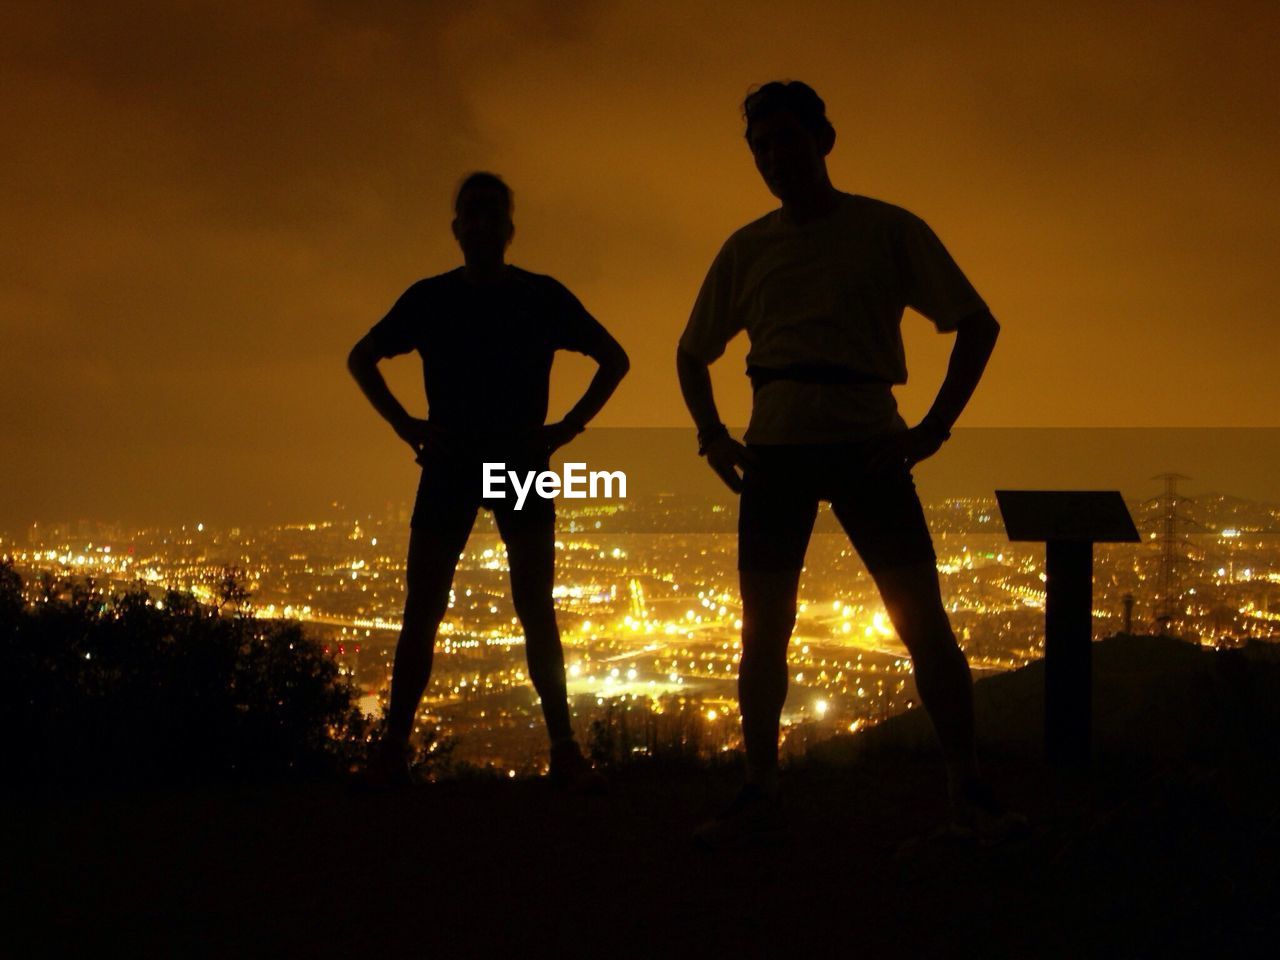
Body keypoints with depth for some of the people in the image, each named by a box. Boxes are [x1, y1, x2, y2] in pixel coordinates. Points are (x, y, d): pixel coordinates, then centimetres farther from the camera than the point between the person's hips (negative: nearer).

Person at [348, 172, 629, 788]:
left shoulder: (543, 296, 5)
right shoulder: (428, 298, 8)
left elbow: (614, 360, 12)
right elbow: (361, 357, 19)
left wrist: (569, 427, 1)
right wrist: (404, 424, 5)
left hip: (522, 461, -1)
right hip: (449, 464, 1)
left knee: (535, 609, -6)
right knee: (421, 609, -3)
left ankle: (564, 749, -4)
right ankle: (393, 749, -1)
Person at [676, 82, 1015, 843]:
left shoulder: (891, 231, 5)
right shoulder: (747, 249, 13)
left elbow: (978, 325, 6)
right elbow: (693, 353, 24)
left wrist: (934, 427, -4)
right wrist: (713, 436, 8)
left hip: (867, 444, -2)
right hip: (776, 449, 3)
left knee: (924, 619, -8)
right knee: (763, 627, 0)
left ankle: (969, 790, 0)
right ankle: (760, 792, 9)